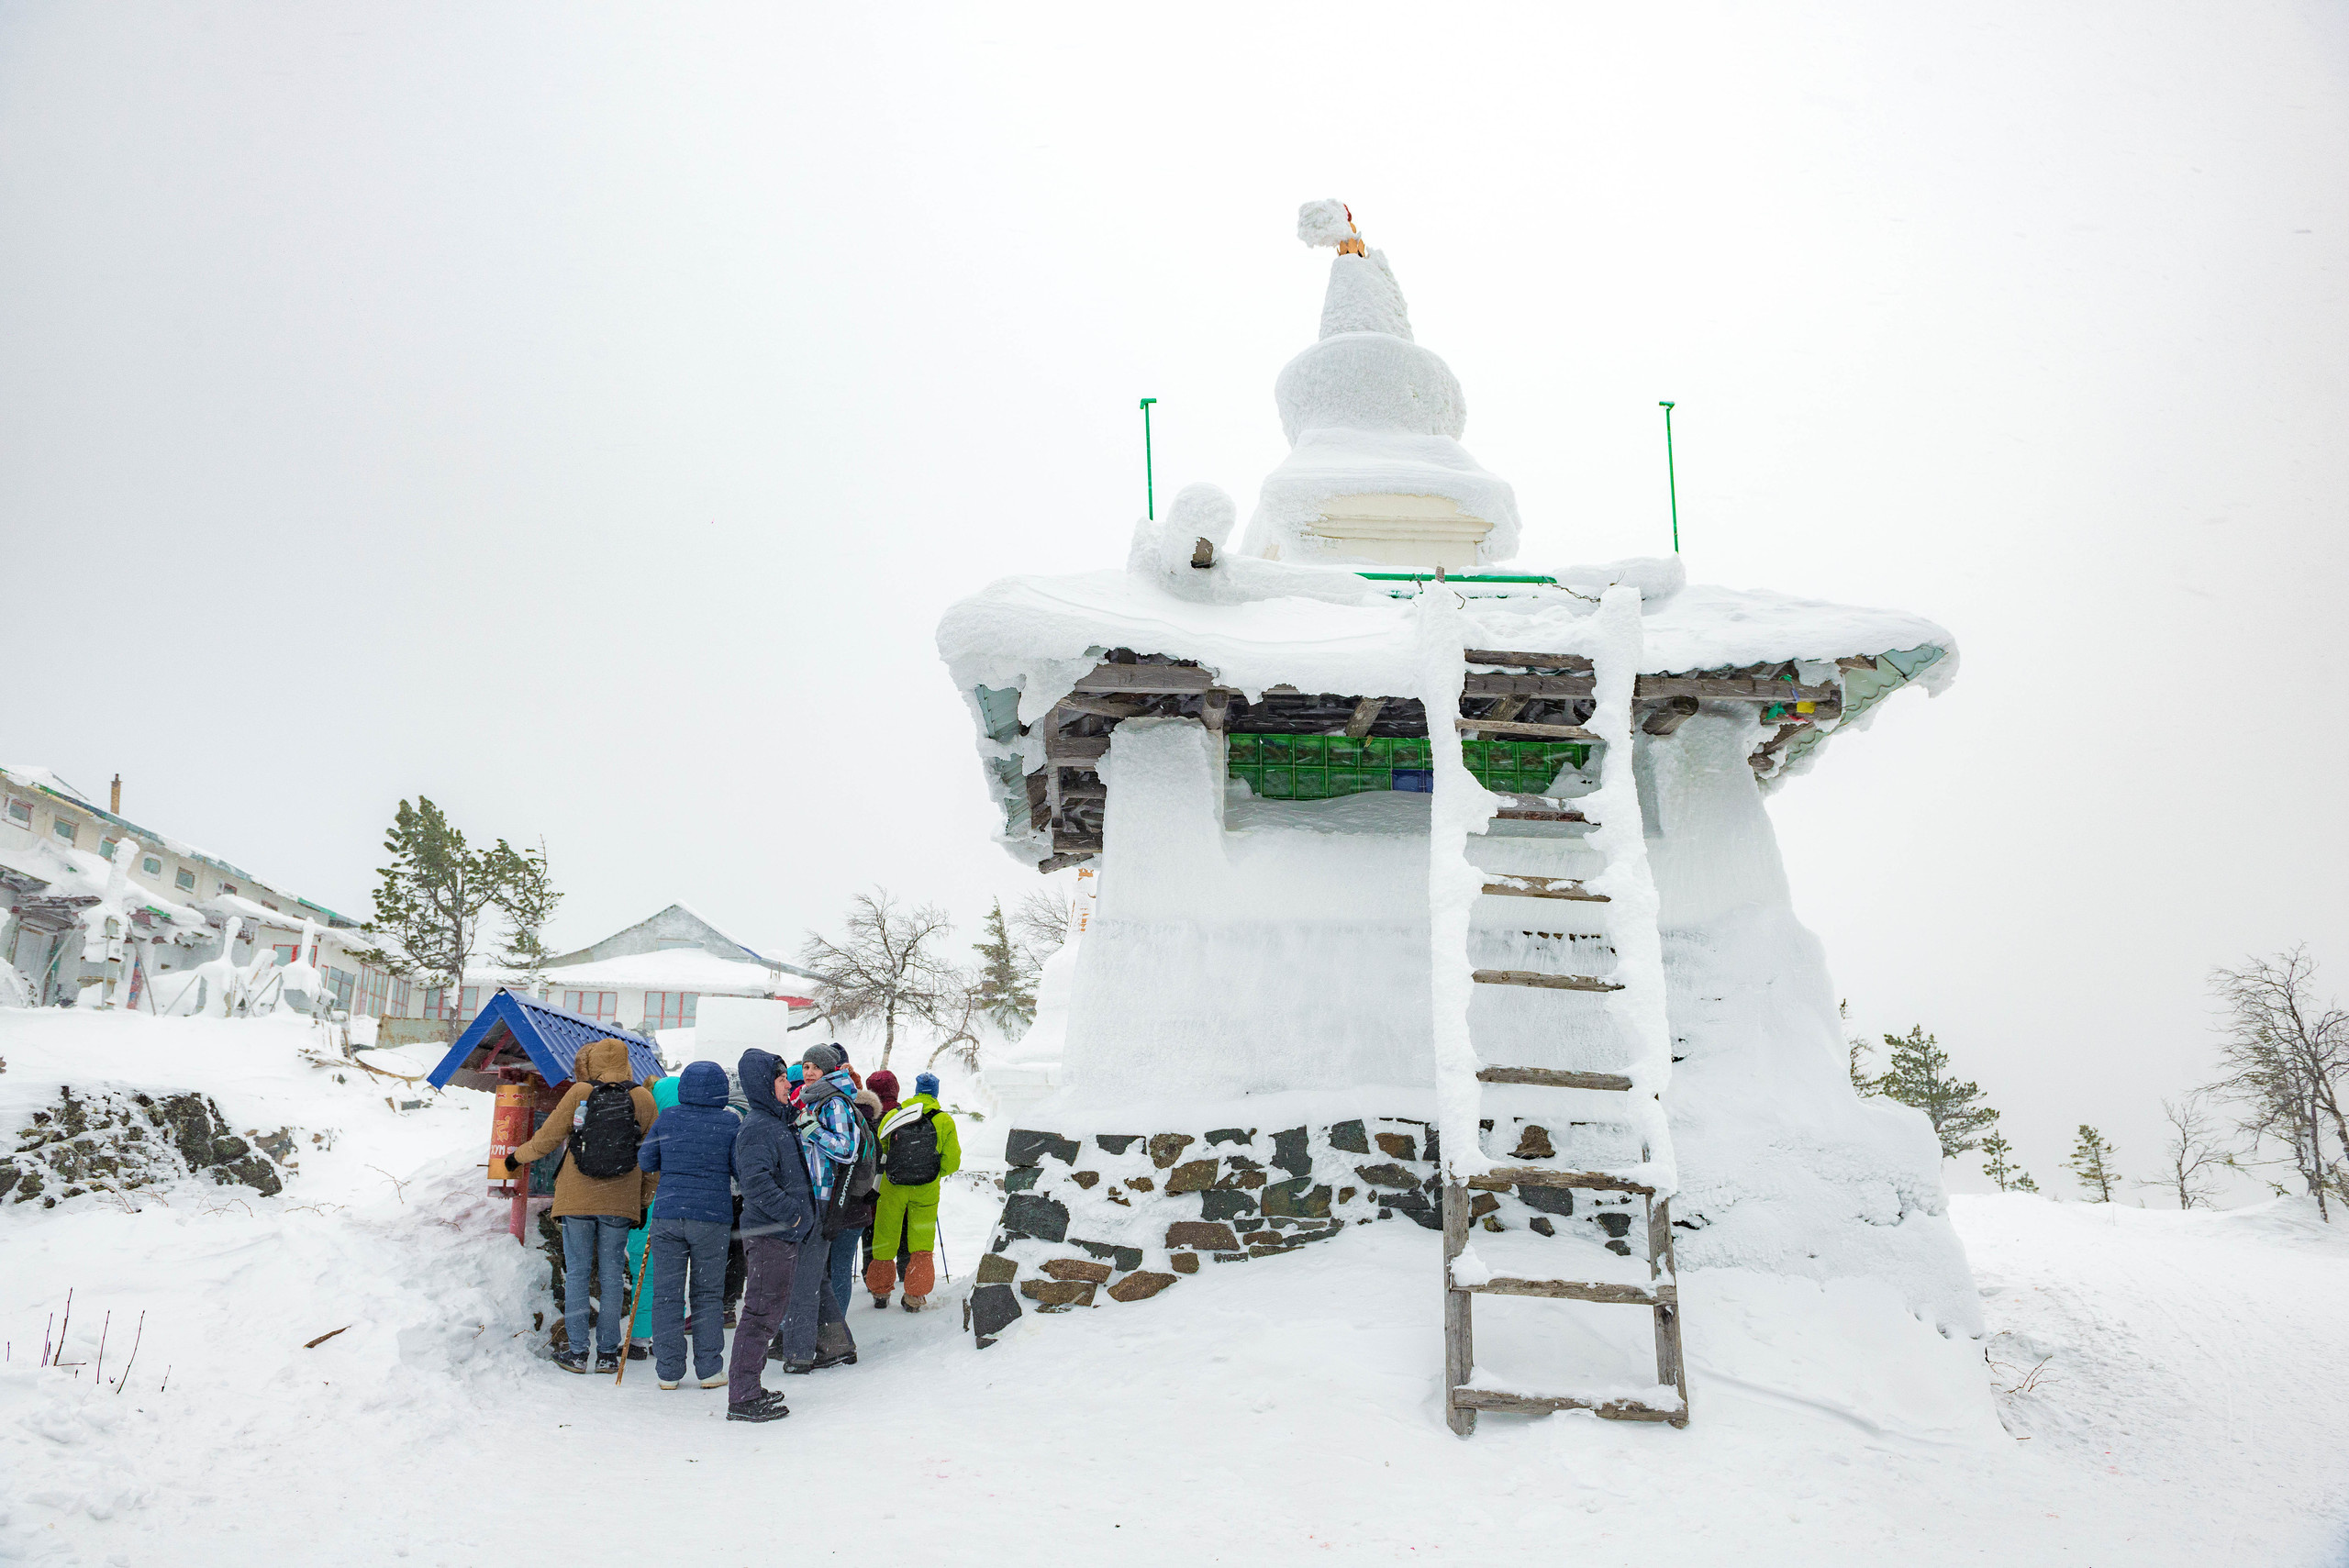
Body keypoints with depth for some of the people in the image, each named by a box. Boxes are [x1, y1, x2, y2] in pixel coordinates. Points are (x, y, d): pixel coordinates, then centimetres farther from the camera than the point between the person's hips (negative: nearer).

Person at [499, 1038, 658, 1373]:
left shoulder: (579, 1093, -4)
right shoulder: (643, 1099, 0)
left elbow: (549, 1136, 2)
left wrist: (518, 1157, 21)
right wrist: (644, 1201, 14)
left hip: (577, 1199, -1)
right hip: (620, 1203, 1)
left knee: (576, 1272, 8)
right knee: (611, 1273, 8)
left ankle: (576, 1351, 9)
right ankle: (607, 1353, 10)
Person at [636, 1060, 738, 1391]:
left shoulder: (667, 1119, 0)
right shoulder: (730, 1123, -5)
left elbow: (645, 1160, 8)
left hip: (667, 1213, 1)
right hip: (712, 1217, -1)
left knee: (667, 1293, 9)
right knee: (708, 1293, 10)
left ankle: (668, 1371, 12)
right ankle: (709, 1370, 12)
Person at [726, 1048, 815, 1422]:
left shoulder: (779, 1121, 15)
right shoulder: (757, 1129, -16)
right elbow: (755, 1183, -27)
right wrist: (793, 1214, -22)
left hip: (785, 1235, 10)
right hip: (770, 1235, -10)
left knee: (772, 1310, 17)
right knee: (761, 1314, -5)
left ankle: (748, 1388, 27)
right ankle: (743, 1399, 2)